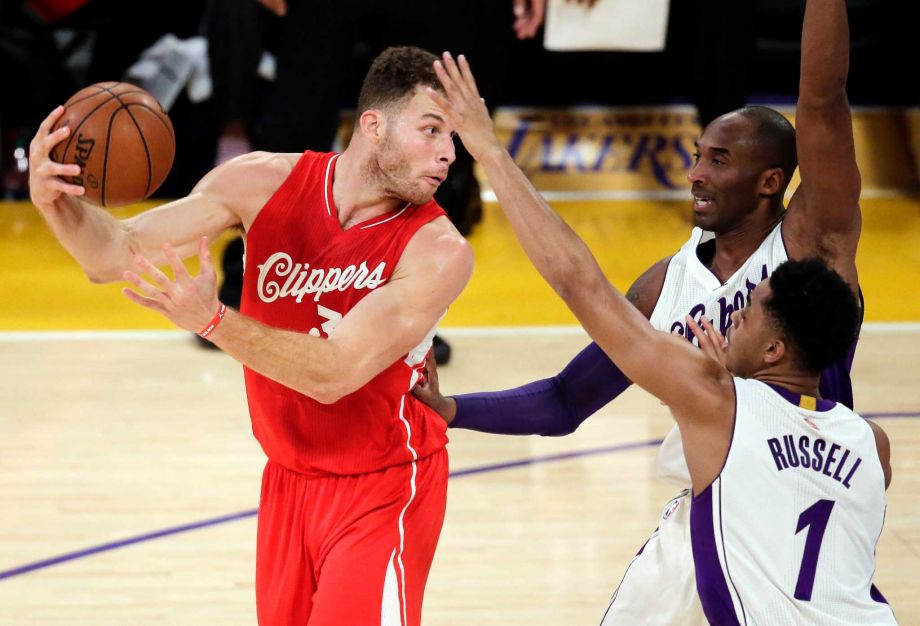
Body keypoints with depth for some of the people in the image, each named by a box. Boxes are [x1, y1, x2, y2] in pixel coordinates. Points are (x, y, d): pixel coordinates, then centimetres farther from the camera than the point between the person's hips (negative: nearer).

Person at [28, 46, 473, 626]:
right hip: (288, 479, 4)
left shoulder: (438, 249, -22)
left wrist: (211, 320, -42)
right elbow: (118, 253, -11)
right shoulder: (267, 182, -11)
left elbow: (335, 373, -30)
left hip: (382, 489, -4)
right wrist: (57, 202, -32)